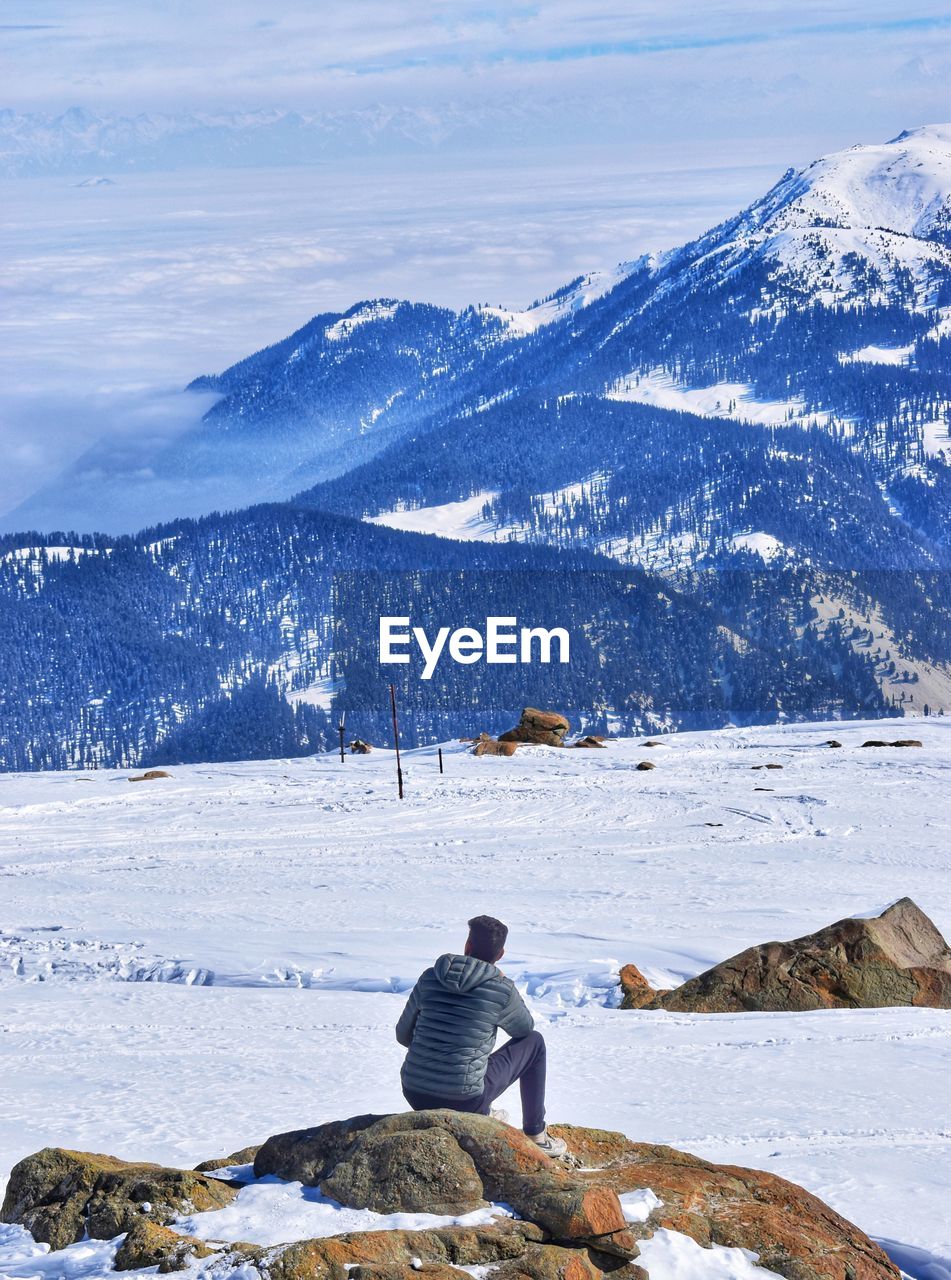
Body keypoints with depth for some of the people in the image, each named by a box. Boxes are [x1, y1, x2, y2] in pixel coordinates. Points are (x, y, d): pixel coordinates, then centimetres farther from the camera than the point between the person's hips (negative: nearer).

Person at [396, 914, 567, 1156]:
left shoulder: (429, 979, 3)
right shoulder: (502, 990, -8)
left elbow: (403, 1035, 14)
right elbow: (524, 1029, 14)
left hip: (415, 1095, 5)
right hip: (464, 1099, -4)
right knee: (534, 1042, 17)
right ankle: (535, 1134, 25)